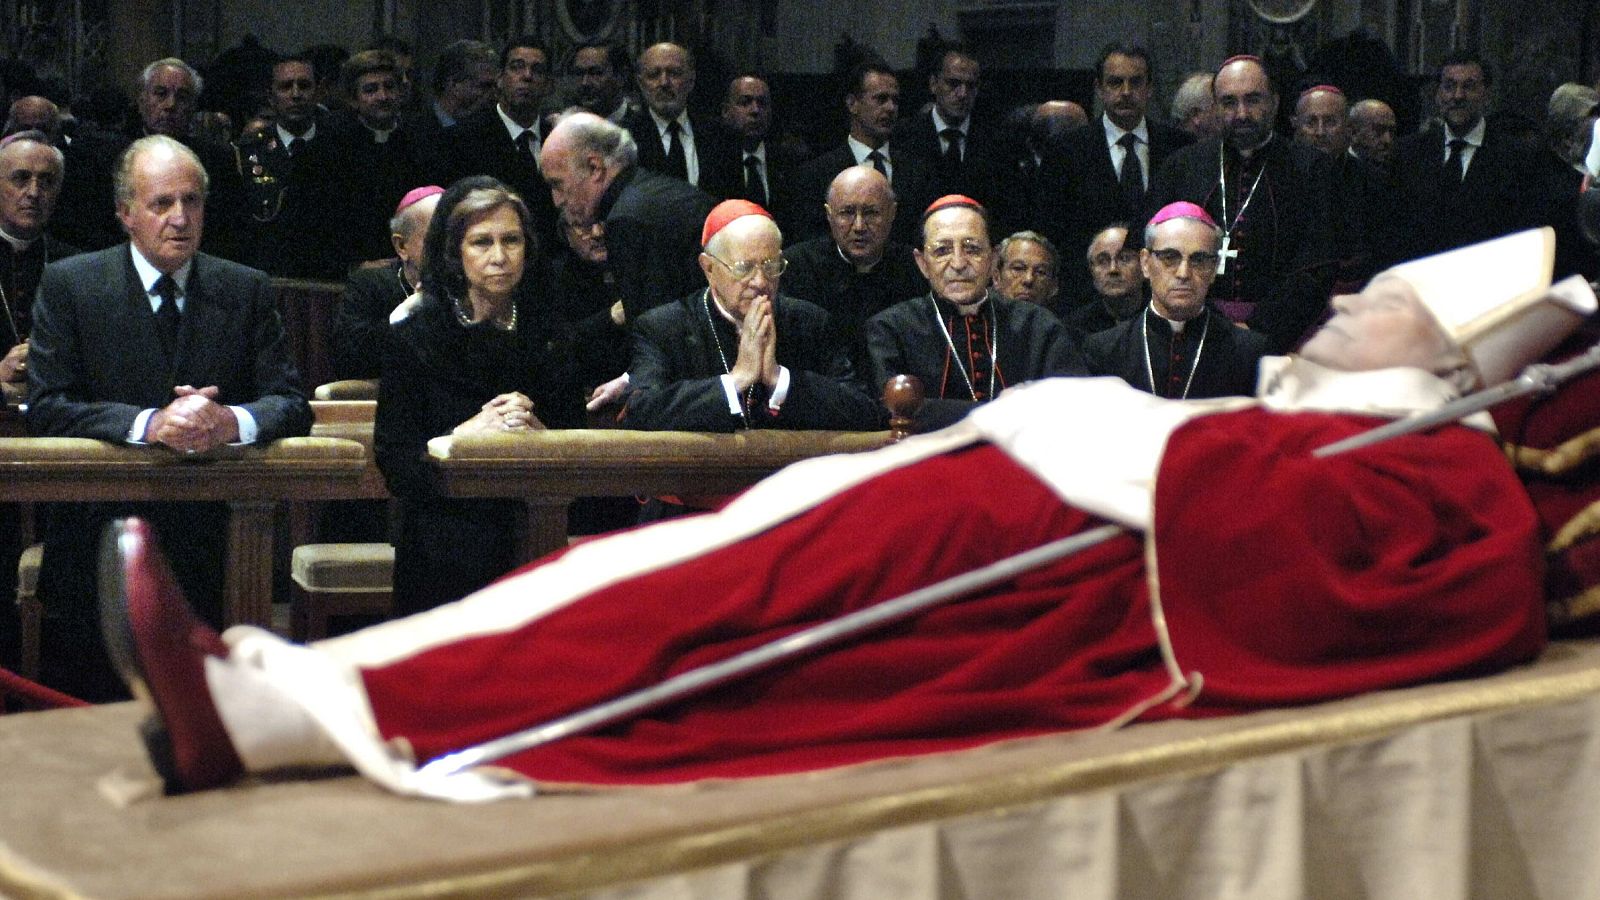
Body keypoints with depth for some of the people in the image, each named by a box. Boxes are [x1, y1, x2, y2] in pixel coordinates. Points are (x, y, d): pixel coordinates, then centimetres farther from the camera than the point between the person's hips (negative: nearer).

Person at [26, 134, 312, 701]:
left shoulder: (246, 291, 5)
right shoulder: (68, 285, -1)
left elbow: (292, 404, -1)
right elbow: (46, 409, -10)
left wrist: (231, 421, -25)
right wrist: (149, 423, -26)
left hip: (209, 546, 1)